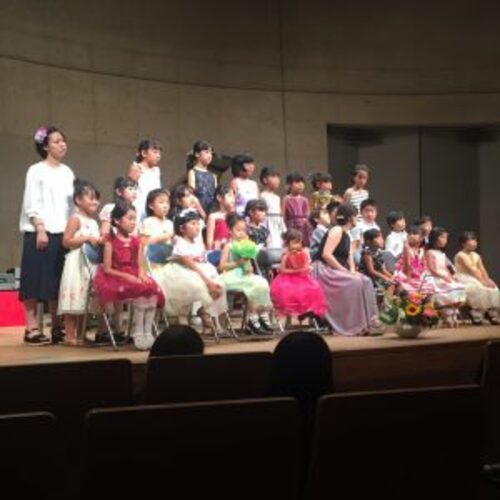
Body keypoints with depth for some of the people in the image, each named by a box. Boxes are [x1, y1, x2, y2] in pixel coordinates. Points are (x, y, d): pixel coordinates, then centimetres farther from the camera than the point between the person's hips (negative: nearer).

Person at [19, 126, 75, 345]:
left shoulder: (67, 172, 13)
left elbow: (72, 202, 14)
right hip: (40, 233, -5)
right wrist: (40, 230, -16)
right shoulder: (36, 171, -2)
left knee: (58, 280, 6)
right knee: (36, 279, -5)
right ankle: (32, 328, -2)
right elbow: (31, 204, -8)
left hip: (63, 233, 5)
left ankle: (57, 327, 11)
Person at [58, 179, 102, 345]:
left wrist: (100, 241, 7)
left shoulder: (94, 222, 17)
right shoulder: (75, 219, -7)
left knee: (83, 300, 10)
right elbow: (66, 241, -14)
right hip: (77, 264, -8)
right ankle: (69, 335, -3)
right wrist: (87, 238, -18)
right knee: (74, 300, -7)